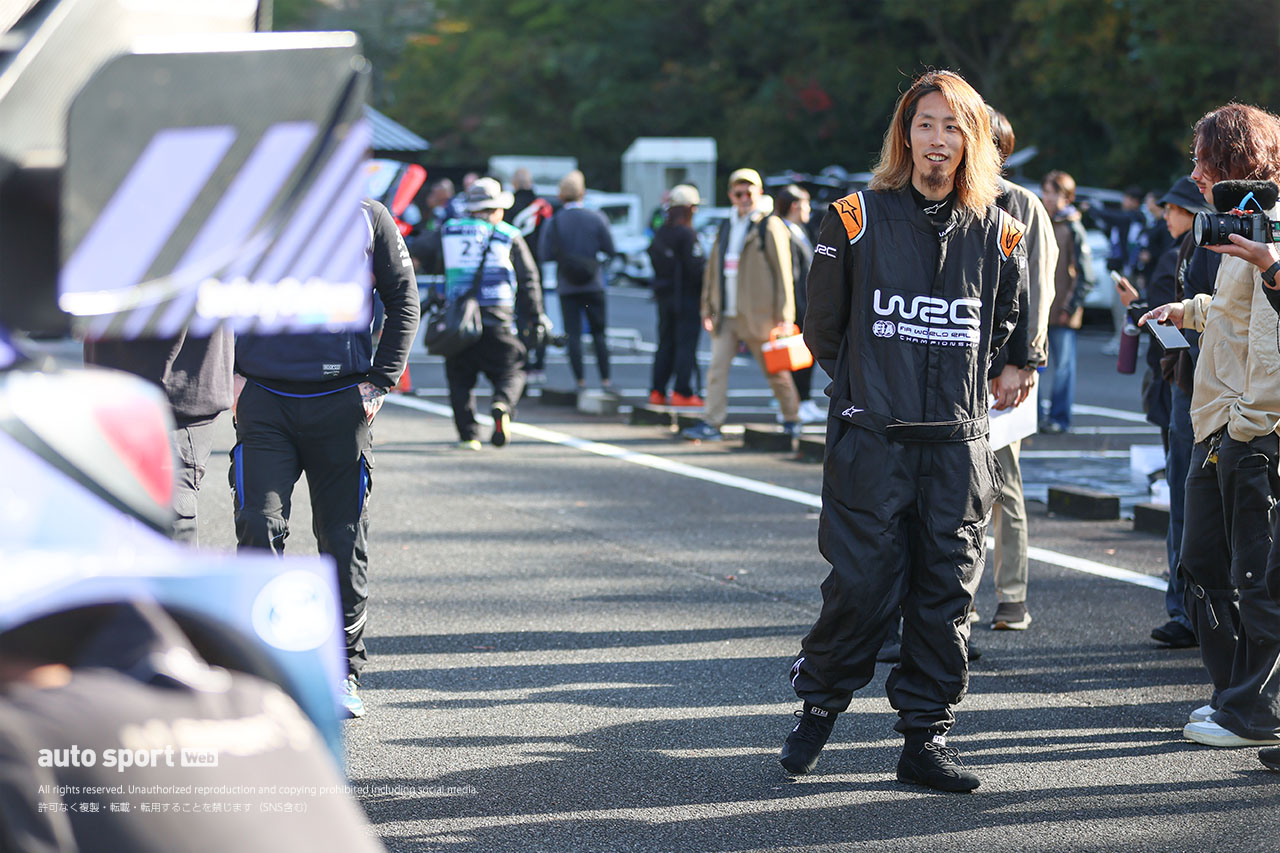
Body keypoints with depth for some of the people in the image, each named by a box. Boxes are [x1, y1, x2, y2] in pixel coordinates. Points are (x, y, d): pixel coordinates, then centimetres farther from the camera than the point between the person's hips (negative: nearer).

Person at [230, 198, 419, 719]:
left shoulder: (368, 218, 2)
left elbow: (403, 300, 10)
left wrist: (379, 382, 2)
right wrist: (231, 372, 1)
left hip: (341, 400, 0)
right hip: (264, 399, 0)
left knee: (344, 540, 6)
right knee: (259, 529, -10)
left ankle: (342, 667, 18)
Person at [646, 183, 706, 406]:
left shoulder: (660, 234, 9)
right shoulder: (686, 234, -15)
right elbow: (697, 268, -18)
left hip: (665, 297, 8)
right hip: (687, 296, -8)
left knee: (666, 343, 12)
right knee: (686, 344, -3)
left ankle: (657, 390, 12)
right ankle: (683, 392, -3)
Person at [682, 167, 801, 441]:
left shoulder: (770, 227, -4)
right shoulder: (726, 227, 15)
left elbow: (783, 272, -7)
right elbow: (712, 270, 18)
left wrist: (784, 315, -11)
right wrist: (708, 309, 13)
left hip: (757, 314, -5)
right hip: (726, 314, 5)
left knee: (775, 371, 6)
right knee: (717, 368, -4)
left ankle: (792, 419, 21)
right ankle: (712, 424, -4)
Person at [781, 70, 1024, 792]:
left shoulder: (997, 231, 6)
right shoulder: (858, 219, -2)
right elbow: (824, 328, 9)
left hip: (958, 442, 3)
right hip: (871, 439, -3)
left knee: (946, 594, 3)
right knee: (864, 587, -4)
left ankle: (927, 736, 12)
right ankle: (819, 708, 18)